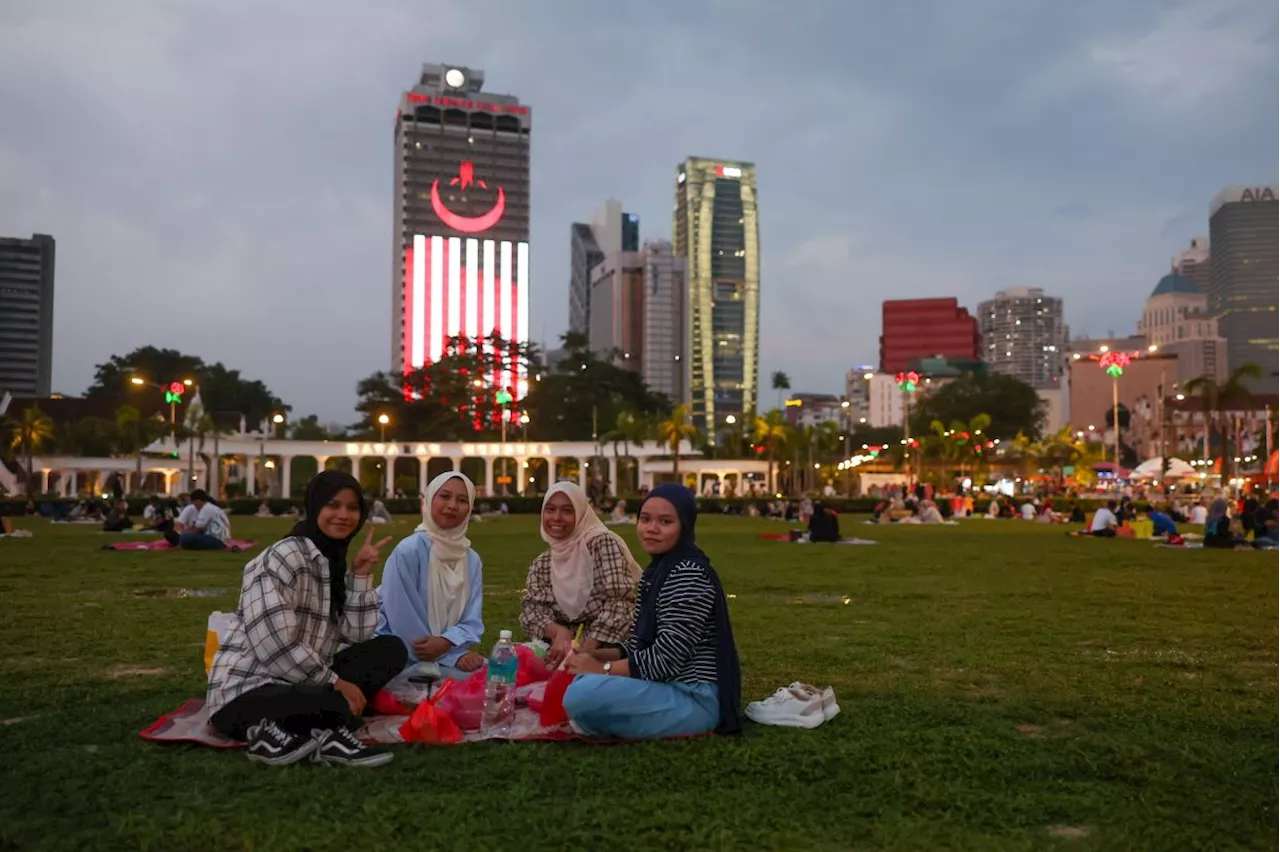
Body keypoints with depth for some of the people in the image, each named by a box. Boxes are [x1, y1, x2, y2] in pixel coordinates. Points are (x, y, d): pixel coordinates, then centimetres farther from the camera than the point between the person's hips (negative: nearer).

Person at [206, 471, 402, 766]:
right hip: (244, 693, -10)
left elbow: (357, 635, 4)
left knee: (390, 649, -6)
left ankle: (327, 730, -19)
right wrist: (334, 681, -18)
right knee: (338, 707, -39)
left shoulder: (337, 563, 13)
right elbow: (274, 645, -24)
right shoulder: (283, 557, -14)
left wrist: (361, 575, -5)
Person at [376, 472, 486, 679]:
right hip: (404, 662, -6)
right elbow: (402, 621, -17)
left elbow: (472, 623, 1)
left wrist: (446, 642, -20)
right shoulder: (408, 551, -16)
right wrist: (455, 656, -16)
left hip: (448, 654, 6)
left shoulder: (472, 559, 4)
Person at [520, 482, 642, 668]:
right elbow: (531, 610, -2)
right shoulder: (541, 565, 11)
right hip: (566, 647, 5)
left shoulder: (603, 543, -8)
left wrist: (585, 649, -25)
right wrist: (559, 632, -24)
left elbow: (620, 602, -17)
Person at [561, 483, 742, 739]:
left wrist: (603, 669, -13)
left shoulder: (689, 575, -18)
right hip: (666, 687, 11)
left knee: (582, 696, -28)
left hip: (694, 698, -11)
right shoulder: (655, 571, 14)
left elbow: (668, 656, -22)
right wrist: (595, 656, -2)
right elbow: (641, 645, 15)